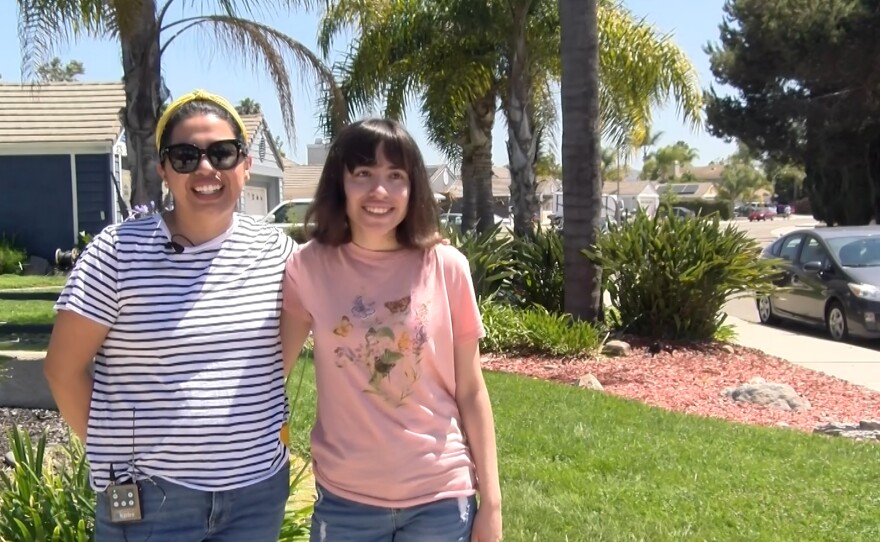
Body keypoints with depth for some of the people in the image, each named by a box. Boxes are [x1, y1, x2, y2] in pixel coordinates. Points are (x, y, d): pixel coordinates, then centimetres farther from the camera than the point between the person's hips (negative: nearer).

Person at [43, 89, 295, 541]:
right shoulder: (119, 252, -10)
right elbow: (64, 368, -5)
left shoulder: (276, 251, -1)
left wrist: (264, 425, 8)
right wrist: (113, 451, -2)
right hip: (148, 496, -3)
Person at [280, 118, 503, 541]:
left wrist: (491, 502, -1)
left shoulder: (447, 267, -5)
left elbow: (471, 392, -1)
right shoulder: (309, 268, -5)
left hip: (441, 497, 0)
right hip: (345, 499, 0)